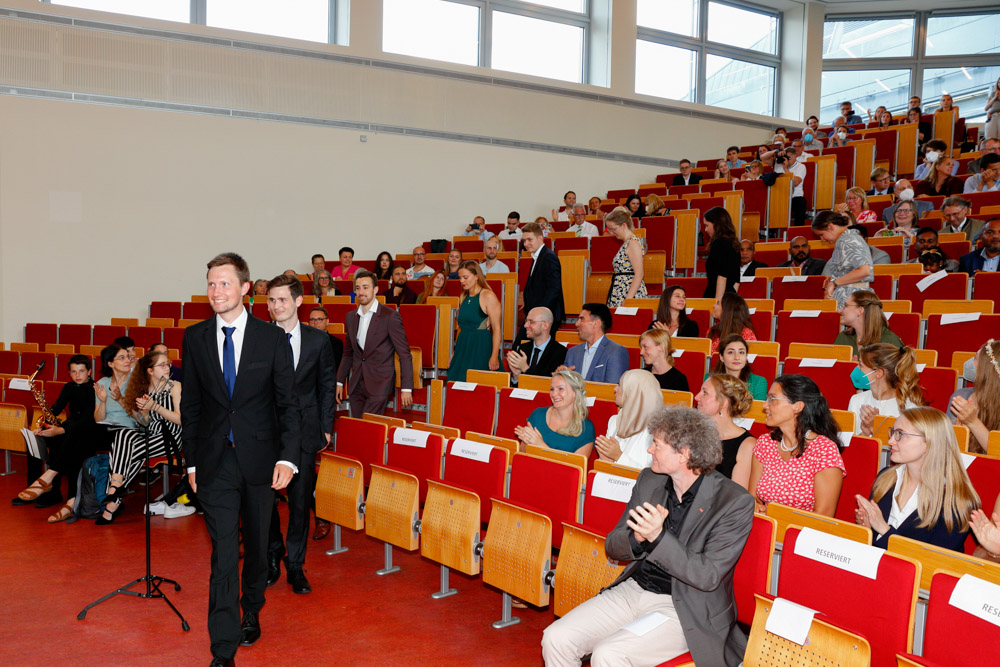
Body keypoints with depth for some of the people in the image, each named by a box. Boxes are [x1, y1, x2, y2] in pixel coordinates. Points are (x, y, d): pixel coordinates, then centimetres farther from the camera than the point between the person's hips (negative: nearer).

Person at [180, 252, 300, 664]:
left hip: (259, 458, 0)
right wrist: (192, 461, 5)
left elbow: (287, 403, -1)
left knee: (257, 544, 15)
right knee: (223, 552, -3)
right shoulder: (195, 338, 2)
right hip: (216, 461, 0)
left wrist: (287, 457, -9)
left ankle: (251, 612, 39)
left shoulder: (272, 339, -3)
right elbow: (190, 405, 7)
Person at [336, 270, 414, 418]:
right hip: (356, 385, 6)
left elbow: (404, 354, -7)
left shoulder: (390, 316, -7)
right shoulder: (351, 317, 12)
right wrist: (339, 382, 16)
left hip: (379, 384, -5)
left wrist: (406, 388, -11)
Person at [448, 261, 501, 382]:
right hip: (463, 348, 7)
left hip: (481, 348, -7)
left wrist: (494, 356, -21)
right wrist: (454, 354, 17)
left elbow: (497, 328, -14)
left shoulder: (488, 296, -9)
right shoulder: (463, 298, 14)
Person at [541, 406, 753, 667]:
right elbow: (612, 546, 9)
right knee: (555, 639, -10)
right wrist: (637, 538, -15)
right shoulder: (648, 480, 5)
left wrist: (658, 537, -29)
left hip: (685, 609, -6)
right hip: (633, 589, 6)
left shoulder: (735, 502, -13)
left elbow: (709, 577, -17)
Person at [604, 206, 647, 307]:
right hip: (619, 295, 9)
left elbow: (639, 275, -18)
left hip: (632, 294, -9)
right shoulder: (625, 243, 18)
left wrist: (628, 299, -22)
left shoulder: (633, 243, -11)